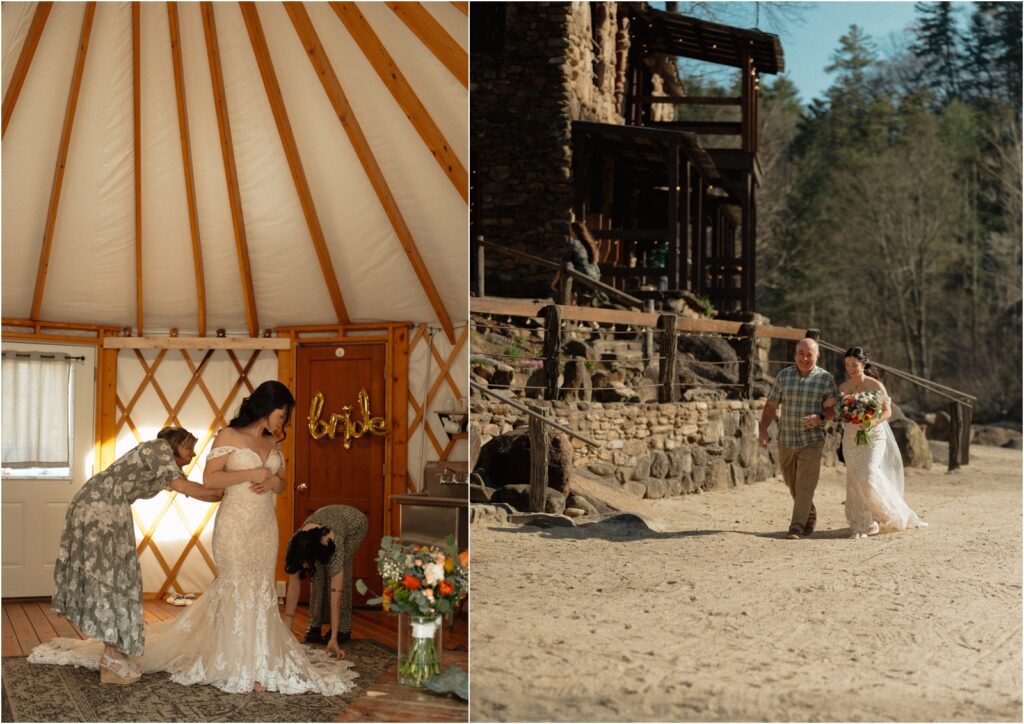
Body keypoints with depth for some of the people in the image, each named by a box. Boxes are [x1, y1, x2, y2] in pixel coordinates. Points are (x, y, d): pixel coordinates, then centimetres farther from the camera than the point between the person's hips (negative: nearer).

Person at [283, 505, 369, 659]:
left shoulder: (335, 544, -43)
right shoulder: (295, 546, -32)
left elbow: (336, 593, -42)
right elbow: (293, 587, -24)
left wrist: (334, 638, -44)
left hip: (355, 523, -4)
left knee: (336, 572, -21)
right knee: (318, 573, -16)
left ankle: (343, 629, -10)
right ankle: (315, 625, -2)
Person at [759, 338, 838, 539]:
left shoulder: (826, 378, -4)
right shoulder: (784, 376, 3)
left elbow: (834, 408, -1)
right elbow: (771, 405, 5)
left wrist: (820, 417, -21)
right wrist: (763, 430, -6)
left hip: (811, 441, -4)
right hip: (786, 440, 4)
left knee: (805, 485, -9)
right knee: (792, 484, 15)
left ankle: (797, 526, -8)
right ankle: (810, 515, 35)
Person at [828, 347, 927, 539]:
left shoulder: (875, 385, -6)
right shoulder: (843, 387, 6)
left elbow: (887, 411, -5)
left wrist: (873, 422, -23)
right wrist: (829, 404, -11)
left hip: (873, 438, -4)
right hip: (851, 440, 4)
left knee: (868, 476, -17)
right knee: (855, 481, 2)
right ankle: (859, 524, 9)